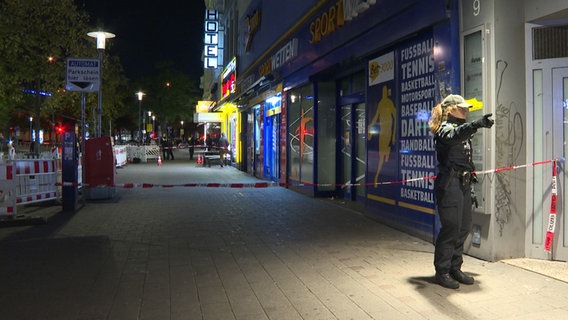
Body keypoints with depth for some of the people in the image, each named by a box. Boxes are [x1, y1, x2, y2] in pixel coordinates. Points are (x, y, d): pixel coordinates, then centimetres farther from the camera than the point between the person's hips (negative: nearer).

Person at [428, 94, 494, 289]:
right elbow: (454, 136, -34)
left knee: (464, 227, 9)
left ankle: (455, 268, 21)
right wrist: (477, 124, -50)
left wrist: (470, 182, 23)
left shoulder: (462, 127, 22)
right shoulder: (444, 128, -7)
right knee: (451, 227, -9)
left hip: (463, 183, 9)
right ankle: (442, 272, 2)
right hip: (449, 183, -9)